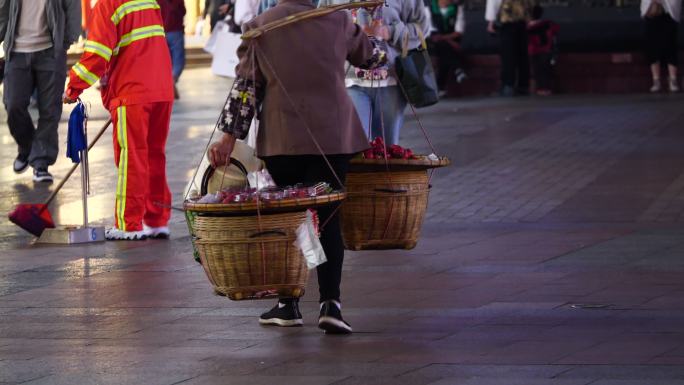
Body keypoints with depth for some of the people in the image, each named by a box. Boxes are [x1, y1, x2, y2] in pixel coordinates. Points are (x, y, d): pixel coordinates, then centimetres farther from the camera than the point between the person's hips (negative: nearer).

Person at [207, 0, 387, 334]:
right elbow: (369, 56, 19)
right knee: (328, 218, 2)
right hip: (332, 137, 0)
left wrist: (230, 135, 3)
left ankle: (289, 304, 14)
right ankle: (330, 303, -9)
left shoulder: (258, 28, 0)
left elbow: (245, 87, -1)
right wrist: (382, 54, 42)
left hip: (280, 140, 0)